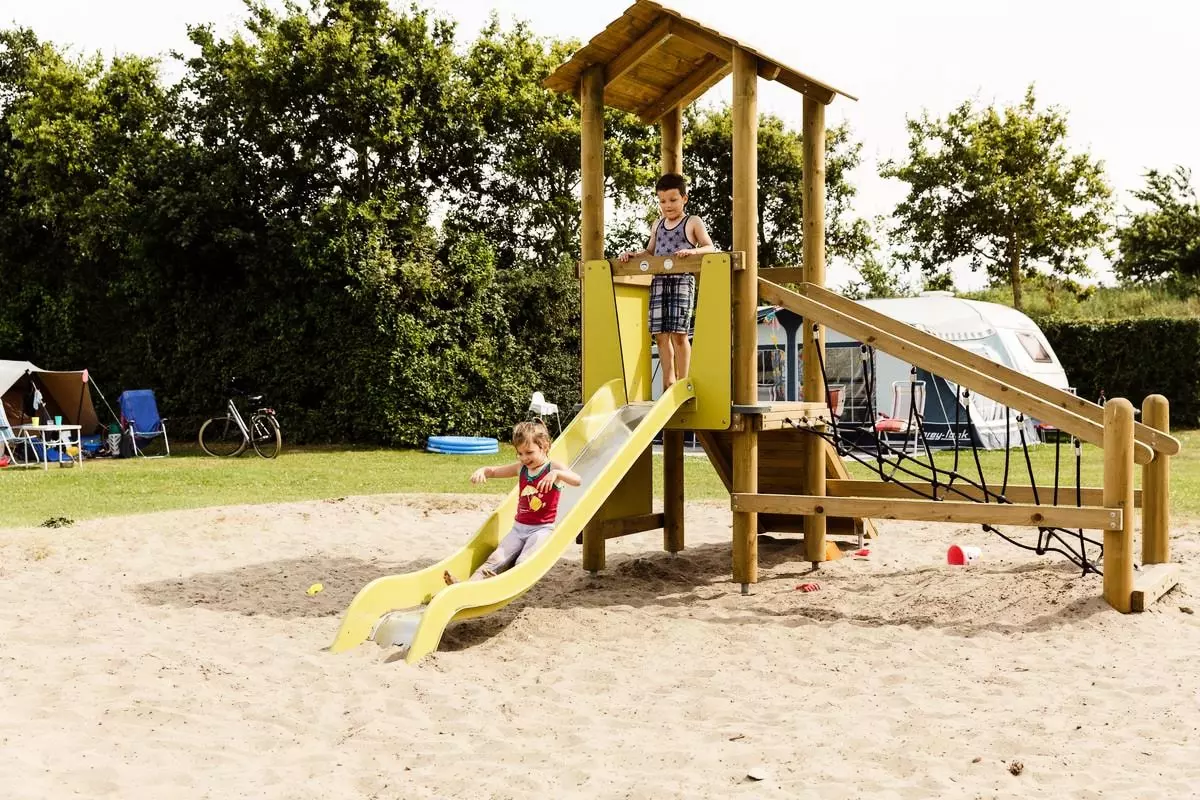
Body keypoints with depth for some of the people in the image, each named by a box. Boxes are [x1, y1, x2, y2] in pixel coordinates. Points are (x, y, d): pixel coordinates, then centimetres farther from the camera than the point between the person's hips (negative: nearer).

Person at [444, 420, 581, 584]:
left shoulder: (553, 467, -4)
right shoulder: (520, 468, 12)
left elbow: (577, 481, -21)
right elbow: (494, 471, 20)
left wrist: (556, 473, -39)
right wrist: (481, 470, -4)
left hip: (542, 528, -4)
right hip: (519, 527, 5)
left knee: (523, 563, -28)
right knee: (496, 560, -17)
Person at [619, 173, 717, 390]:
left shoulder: (693, 223, 6)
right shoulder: (658, 225, 21)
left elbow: (711, 248, -1)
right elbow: (650, 251, 29)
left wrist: (693, 251, -21)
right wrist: (634, 254, 9)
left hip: (682, 280, -5)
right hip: (659, 281, 5)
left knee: (678, 333, -12)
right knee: (660, 334, 0)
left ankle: (683, 382, -4)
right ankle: (668, 382, 8)